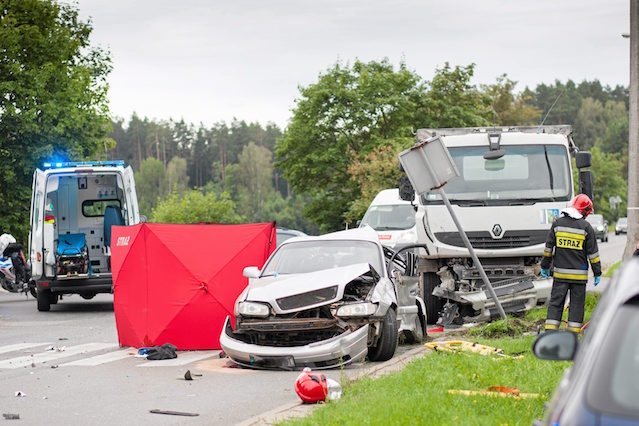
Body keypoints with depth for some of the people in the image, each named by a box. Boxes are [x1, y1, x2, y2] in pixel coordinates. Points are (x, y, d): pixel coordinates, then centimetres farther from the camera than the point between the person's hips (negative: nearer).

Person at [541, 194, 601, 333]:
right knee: (577, 304, 5)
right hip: (579, 275, -2)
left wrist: (545, 266, 16)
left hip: (560, 273, 2)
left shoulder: (557, 223, 3)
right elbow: (593, 253, -2)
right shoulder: (586, 227, -5)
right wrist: (597, 273, 5)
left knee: (556, 302, 7)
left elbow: (548, 247, 7)